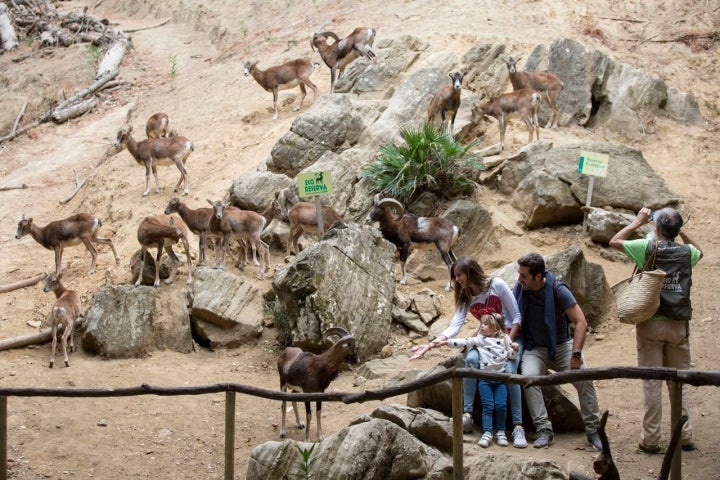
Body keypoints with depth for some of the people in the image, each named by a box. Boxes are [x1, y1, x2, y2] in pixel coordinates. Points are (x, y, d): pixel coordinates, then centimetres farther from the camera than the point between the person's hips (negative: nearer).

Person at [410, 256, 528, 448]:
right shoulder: (465, 297, 2)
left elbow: (517, 316, -11)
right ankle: (467, 415, -28)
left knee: (509, 370, -32)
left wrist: (508, 342, -20)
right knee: (471, 359, -28)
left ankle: (518, 426, -30)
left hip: (512, 336, -4)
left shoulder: (497, 285, -13)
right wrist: (432, 344, -24)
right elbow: (455, 326, -10)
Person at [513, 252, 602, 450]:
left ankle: (592, 431, -10)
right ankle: (544, 429, -26)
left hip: (561, 345, -1)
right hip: (534, 349, 2)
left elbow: (581, 322, -17)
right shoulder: (519, 289, -6)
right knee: (529, 376, -30)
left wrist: (576, 355, -24)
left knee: (584, 378, -23)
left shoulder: (558, 290, -16)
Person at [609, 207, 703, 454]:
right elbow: (699, 251, 27)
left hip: (651, 324, -2)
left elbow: (615, 241, 8)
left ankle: (650, 439, 2)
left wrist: (638, 221, 15)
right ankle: (685, 437, 11)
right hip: (678, 325, 2)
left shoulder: (647, 248, -9)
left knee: (652, 383, 1)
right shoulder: (686, 252, 0)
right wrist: (681, 232, 20)